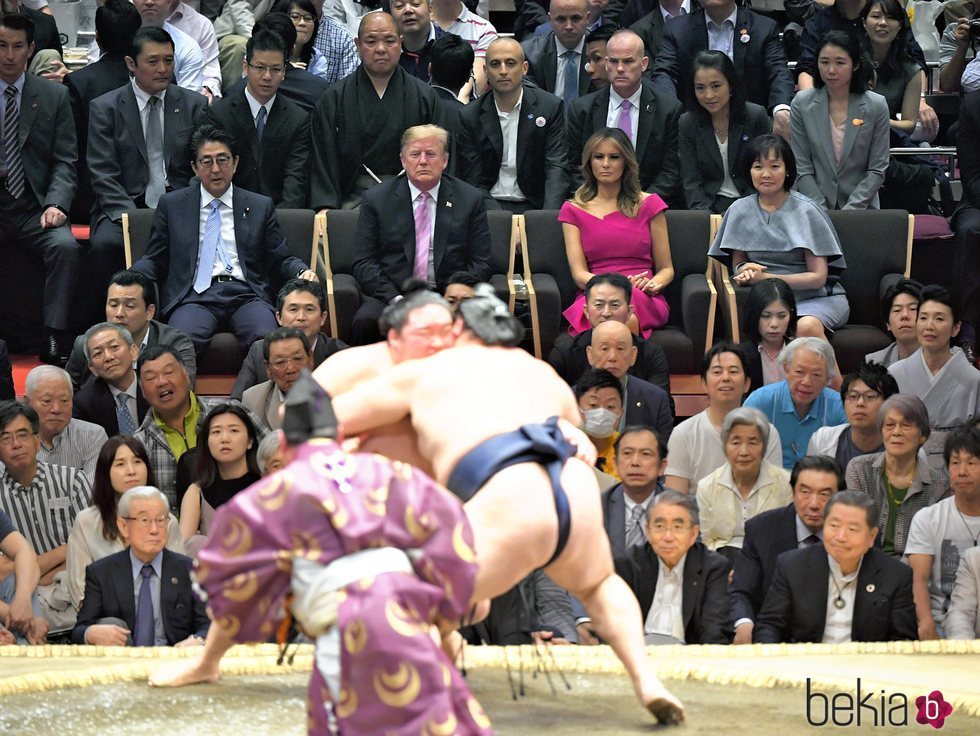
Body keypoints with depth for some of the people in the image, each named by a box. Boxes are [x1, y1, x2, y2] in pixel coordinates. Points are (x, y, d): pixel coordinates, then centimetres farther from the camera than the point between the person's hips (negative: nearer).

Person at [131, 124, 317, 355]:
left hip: (246, 294, 1)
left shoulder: (261, 206, 19)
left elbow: (281, 259, 19)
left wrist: (303, 273, -3)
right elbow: (153, 260, 18)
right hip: (196, 295, -1)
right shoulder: (171, 205, 18)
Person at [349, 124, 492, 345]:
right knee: (366, 322, -32)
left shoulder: (470, 200, 9)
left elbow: (480, 264, 7)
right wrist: (396, 300, -13)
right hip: (390, 293, 0)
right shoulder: (376, 200, 8)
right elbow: (363, 263, 3)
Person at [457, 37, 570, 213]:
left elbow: (557, 168, -5)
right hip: (491, 206, 0)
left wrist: (549, 216, -22)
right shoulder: (470, 117, 2)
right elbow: (474, 182, 0)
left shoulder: (550, 107, 1)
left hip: (533, 206, 0)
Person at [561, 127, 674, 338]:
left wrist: (653, 284, -8)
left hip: (643, 300, 0)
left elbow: (666, 269, 17)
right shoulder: (573, 210, 17)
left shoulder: (648, 204, 16)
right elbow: (579, 274, 6)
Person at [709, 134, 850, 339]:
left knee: (806, 327, -38)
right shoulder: (740, 211, 7)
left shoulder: (806, 211, -4)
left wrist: (765, 277, -16)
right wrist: (745, 271, -9)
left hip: (816, 297, -2)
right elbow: (737, 264, 17)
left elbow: (818, 277, -7)